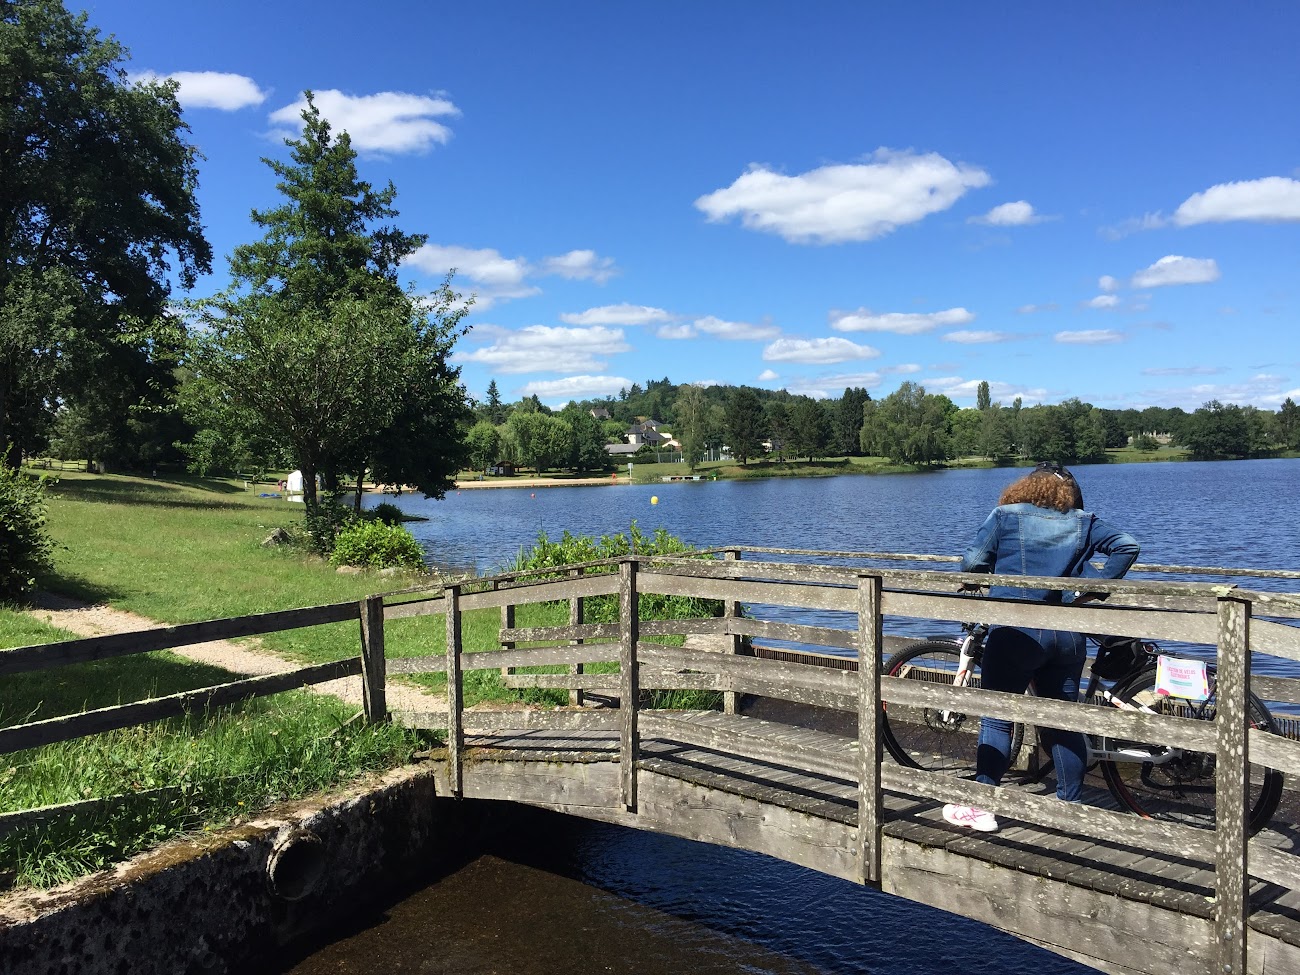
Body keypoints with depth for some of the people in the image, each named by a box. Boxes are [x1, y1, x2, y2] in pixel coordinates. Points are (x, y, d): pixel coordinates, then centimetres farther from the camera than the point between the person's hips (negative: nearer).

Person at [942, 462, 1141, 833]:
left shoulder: (1004, 516, 3)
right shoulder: (1083, 523, 12)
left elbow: (974, 562, -6)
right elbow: (1126, 545, 3)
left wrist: (969, 586, 15)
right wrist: (1094, 587, 5)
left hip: (1016, 631, -4)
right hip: (1068, 635, 4)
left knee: (996, 719, 3)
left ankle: (980, 807, 3)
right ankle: (1071, 805, 22)